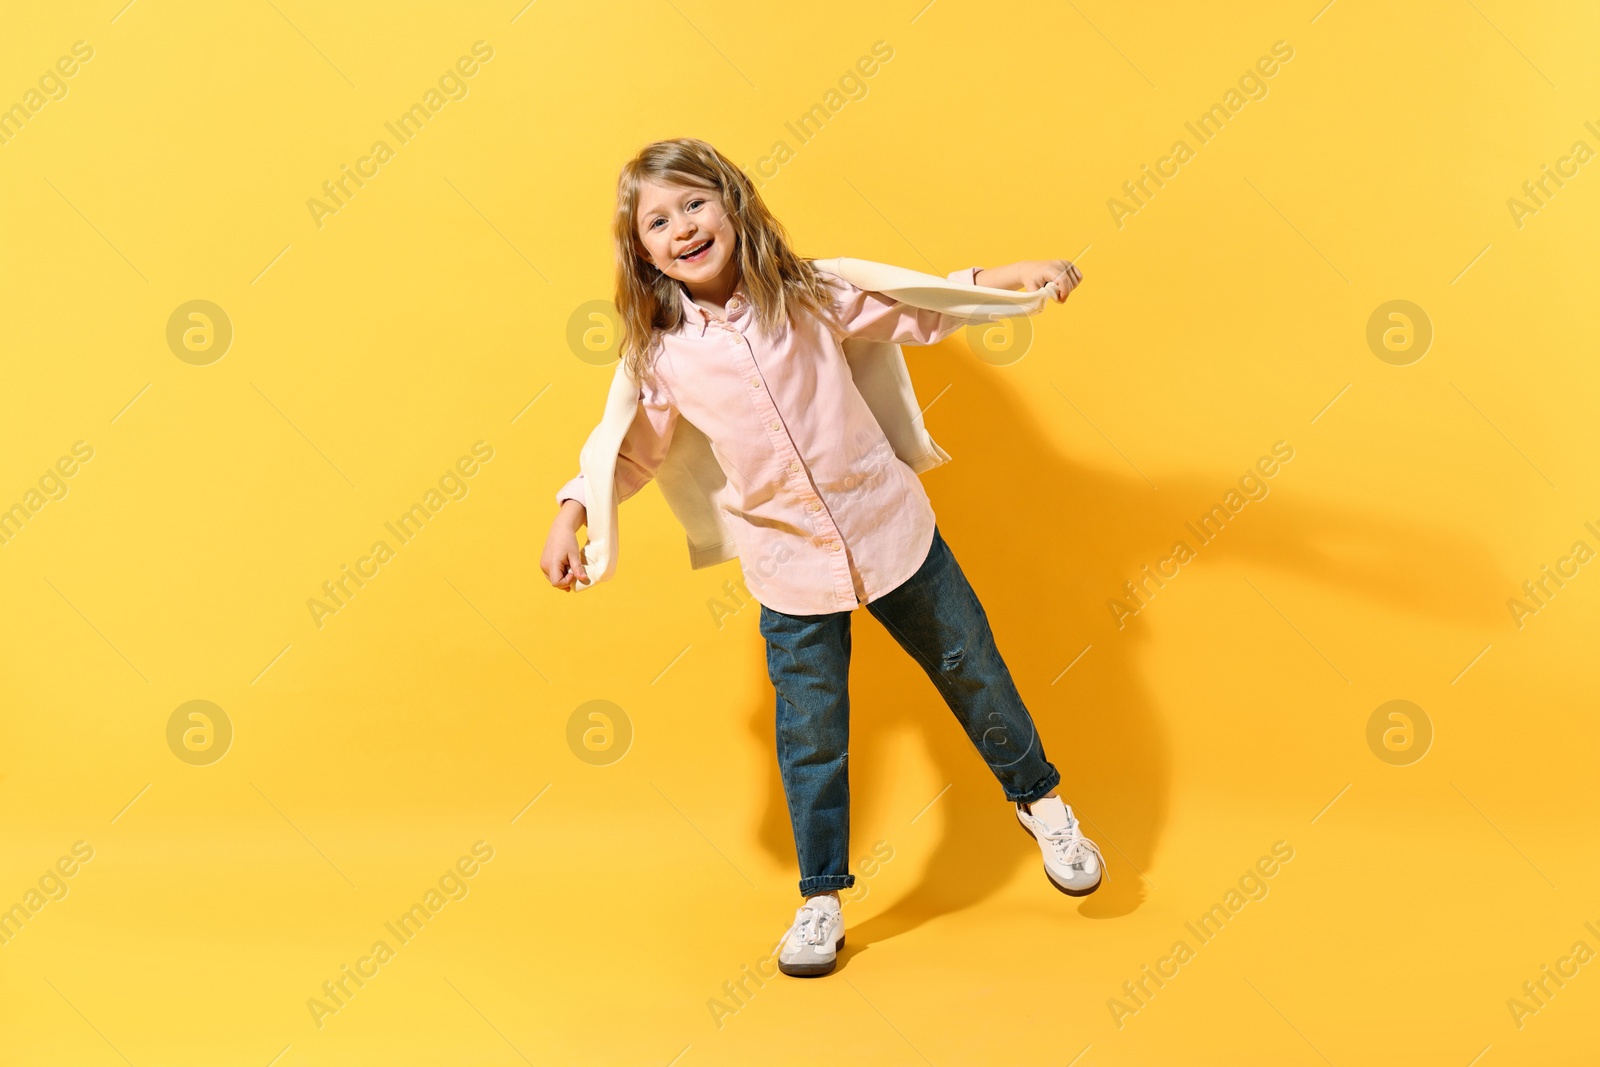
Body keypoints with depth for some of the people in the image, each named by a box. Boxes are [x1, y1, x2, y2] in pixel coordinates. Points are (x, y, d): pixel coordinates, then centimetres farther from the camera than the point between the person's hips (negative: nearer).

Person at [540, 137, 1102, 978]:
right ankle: (821, 898, 26)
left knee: (970, 667, 14)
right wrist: (569, 516, -4)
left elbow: (919, 314, 4)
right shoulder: (661, 354, -6)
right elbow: (632, 450, 8)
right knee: (811, 735, 6)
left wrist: (1017, 272, -4)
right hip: (789, 566, 0)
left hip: (889, 529, 1)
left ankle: (1039, 799, 40)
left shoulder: (808, 295, -6)